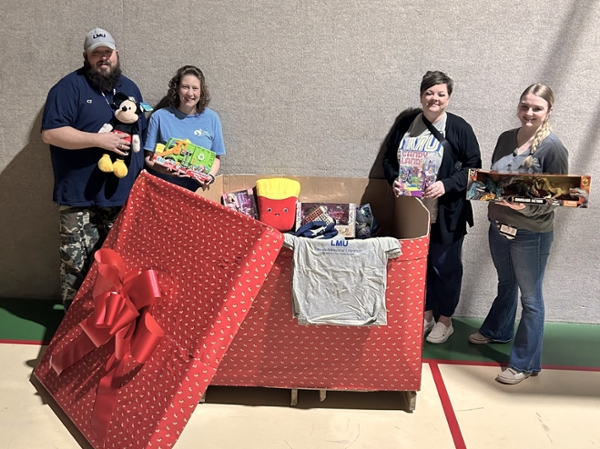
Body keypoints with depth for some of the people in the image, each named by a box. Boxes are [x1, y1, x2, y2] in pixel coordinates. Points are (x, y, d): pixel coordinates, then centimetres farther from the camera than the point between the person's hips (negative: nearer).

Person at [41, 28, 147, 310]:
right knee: (77, 263, -1)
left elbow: (142, 132, 22)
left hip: (124, 194, 5)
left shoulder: (129, 88, 14)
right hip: (81, 196, -5)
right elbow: (50, 133, -16)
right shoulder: (69, 87, -6)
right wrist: (100, 140, -22)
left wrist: (143, 171, 9)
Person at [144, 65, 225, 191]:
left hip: (198, 189, 1)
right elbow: (149, 157, 6)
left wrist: (210, 176, -6)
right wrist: (165, 170, -13)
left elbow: (216, 157, 13)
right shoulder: (159, 117, 4)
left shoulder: (211, 118, 7)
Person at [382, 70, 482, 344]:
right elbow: (388, 159, 10)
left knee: (445, 266, 8)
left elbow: (473, 167, -6)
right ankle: (426, 315, 34)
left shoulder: (459, 128, -6)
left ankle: (445, 320, 28)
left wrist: (446, 185, -20)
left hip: (446, 214, -3)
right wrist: (394, 179, -10)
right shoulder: (405, 124, 5)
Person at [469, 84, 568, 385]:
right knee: (506, 284, 26)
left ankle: (525, 363, 20)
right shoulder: (506, 138, 2)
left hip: (531, 234, -6)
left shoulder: (552, 147, -15)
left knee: (530, 297, 7)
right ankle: (497, 330, 49)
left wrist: (526, 204, -27)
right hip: (499, 226, 6)